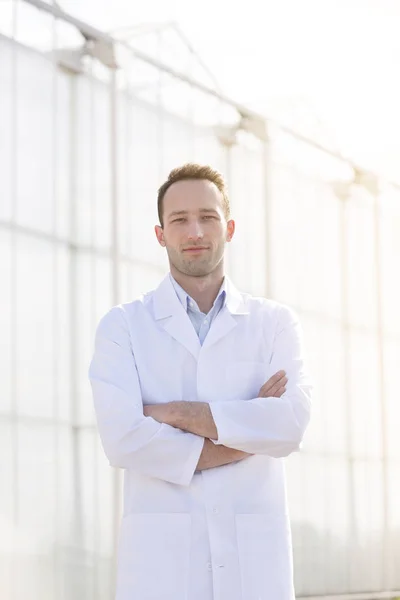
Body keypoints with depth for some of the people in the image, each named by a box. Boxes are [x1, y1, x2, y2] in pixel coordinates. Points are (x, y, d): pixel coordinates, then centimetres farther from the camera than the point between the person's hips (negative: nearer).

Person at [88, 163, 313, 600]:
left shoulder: (276, 323, 9)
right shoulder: (121, 327, 5)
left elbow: (290, 425, -9)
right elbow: (123, 439, -11)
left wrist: (173, 412, -11)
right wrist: (247, 436, -9)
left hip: (252, 558, 2)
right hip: (161, 556, -1)